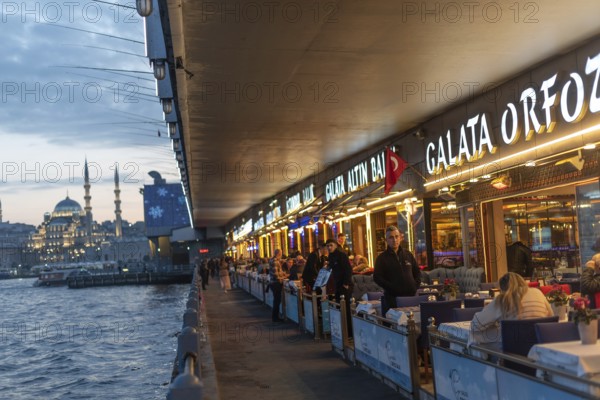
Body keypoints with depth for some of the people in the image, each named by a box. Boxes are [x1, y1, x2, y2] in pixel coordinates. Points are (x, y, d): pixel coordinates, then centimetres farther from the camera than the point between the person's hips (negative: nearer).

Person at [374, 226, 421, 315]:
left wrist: (416, 285, 6)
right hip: (392, 297, -3)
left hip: (411, 295, 4)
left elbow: (417, 272, 23)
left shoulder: (408, 254, 14)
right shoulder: (382, 258, 2)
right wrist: (392, 288, -13)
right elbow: (377, 277, -6)